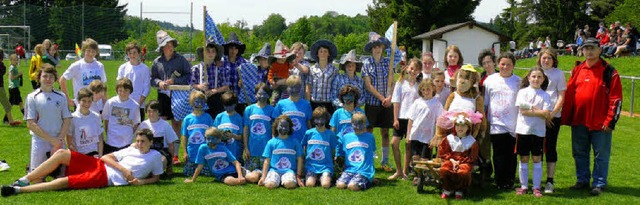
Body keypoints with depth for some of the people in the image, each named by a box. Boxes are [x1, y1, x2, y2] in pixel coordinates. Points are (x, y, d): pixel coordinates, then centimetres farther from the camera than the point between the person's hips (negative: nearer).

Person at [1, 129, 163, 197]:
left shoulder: (155, 156, 6)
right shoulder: (131, 150, 18)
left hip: (105, 178, -6)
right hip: (98, 165, 6)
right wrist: (123, 169, -4)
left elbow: (156, 177, 9)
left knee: (63, 182, -21)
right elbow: (106, 157, 12)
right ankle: (24, 180, -7)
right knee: (61, 153, -12)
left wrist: (141, 181, -11)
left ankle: (18, 190, -19)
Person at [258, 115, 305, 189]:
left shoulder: (295, 142, 9)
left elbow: (300, 160, 11)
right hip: (274, 170, 0)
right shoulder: (271, 142, 8)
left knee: (290, 184, -33)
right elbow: (267, 161, 8)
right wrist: (263, 177, 0)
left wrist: (298, 176, 4)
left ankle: (284, 180, 1)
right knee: (270, 185, -31)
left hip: (289, 170, 0)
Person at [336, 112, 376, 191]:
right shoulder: (346, 137, 11)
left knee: (352, 186, -28)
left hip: (364, 171, -3)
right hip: (349, 170, 3)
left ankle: (366, 182, 2)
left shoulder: (370, 137, 5)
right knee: (340, 185, -24)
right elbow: (340, 153, 23)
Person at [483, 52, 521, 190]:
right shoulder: (490, 80, 6)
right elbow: (484, 102, 11)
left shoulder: (518, 81, 5)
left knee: (511, 155, 4)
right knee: (499, 155, 1)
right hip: (496, 124, 0)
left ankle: (509, 181, 15)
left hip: (513, 125, 0)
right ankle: (500, 182, 8)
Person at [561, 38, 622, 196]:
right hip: (579, 122, 4)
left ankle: (599, 184, 14)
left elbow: (616, 99, -7)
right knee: (579, 153, 13)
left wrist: (610, 121, -12)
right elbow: (568, 95, 9)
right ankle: (582, 180, 26)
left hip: (600, 123, -4)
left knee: (601, 155, 3)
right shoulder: (577, 70, 9)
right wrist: (565, 118, 5)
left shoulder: (609, 72, -4)